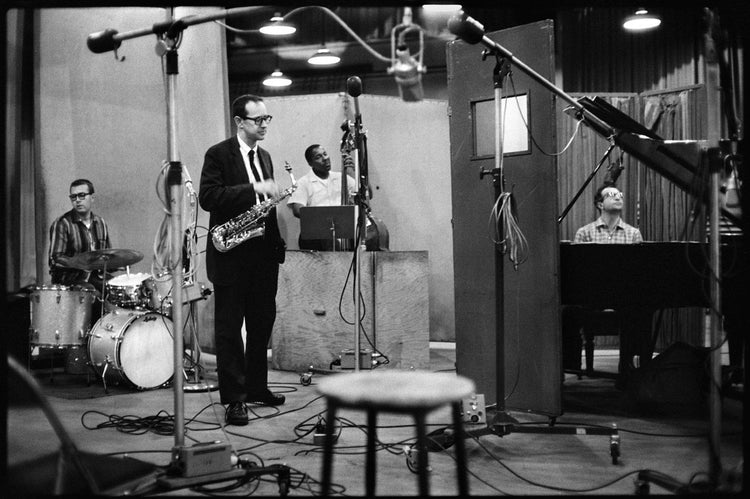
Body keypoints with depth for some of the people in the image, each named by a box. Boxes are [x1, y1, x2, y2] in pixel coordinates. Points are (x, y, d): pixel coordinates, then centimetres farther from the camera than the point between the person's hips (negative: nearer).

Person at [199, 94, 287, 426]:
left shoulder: (264, 157, 16)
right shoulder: (218, 154, -6)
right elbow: (208, 197, -18)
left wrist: (278, 242, 9)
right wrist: (254, 189, -24)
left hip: (264, 252, 7)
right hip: (232, 254, -7)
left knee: (262, 324, 13)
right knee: (229, 327, -1)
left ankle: (257, 388, 26)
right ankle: (233, 399, 3)